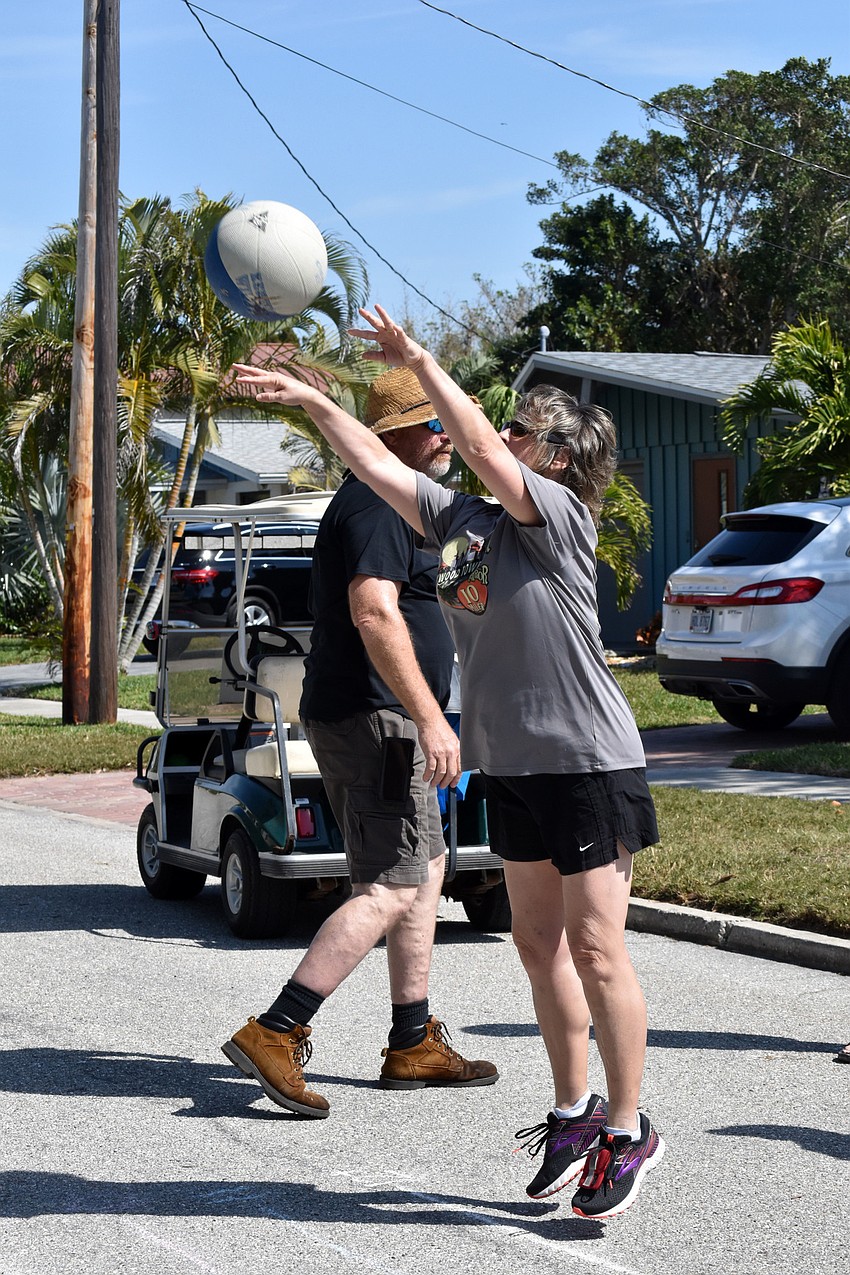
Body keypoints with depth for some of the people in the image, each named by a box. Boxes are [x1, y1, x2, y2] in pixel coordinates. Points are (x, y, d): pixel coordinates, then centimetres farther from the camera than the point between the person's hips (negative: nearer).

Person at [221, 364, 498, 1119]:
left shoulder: (385, 503, 20)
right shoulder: (375, 506, -15)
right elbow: (374, 613, -27)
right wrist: (429, 718, -31)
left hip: (377, 718, 11)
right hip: (371, 717, -11)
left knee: (426, 867, 15)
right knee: (393, 887, -14)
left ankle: (414, 1045, 20)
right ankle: (274, 1035, -18)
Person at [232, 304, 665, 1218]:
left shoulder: (561, 516, -10)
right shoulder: (459, 520, 10)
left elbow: (481, 449, -21)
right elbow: (379, 467, 13)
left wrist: (419, 362, -17)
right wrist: (311, 401, 10)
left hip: (589, 764, -8)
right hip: (512, 766, 8)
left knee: (596, 948, -6)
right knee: (539, 944, 11)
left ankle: (627, 1131, 3)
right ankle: (573, 1112, 22)